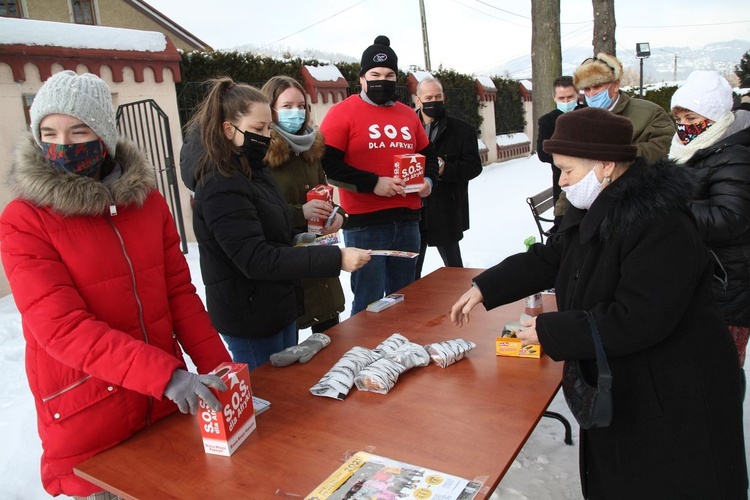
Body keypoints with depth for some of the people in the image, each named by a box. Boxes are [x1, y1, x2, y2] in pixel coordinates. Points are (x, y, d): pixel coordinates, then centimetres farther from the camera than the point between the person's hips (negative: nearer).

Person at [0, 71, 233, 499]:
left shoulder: (147, 198, 1)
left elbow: (180, 292, 2)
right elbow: (62, 328, -21)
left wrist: (218, 369, -6)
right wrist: (165, 374, -31)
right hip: (87, 422, -4)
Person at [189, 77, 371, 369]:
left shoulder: (254, 172, 7)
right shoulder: (221, 188, -22)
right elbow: (257, 260, -29)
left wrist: (297, 239, -2)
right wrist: (336, 258, -31)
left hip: (277, 309, 9)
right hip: (250, 321, -9)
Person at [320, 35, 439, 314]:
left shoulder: (408, 114, 14)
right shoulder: (343, 112, -4)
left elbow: (427, 154, 25)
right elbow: (327, 165, -13)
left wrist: (429, 179, 4)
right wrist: (372, 183, -19)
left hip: (407, 222, 6)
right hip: (364, 224, -6)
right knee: (368, 303, 1)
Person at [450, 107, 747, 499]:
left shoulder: (661, 225, -28)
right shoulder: (593, 211, 0)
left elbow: (638, 320, -31)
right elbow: (548, 259, 10)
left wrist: (549, 332, -24)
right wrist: (484, 289, 4)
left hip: (673, 400, -8)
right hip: (617, 390, 8)